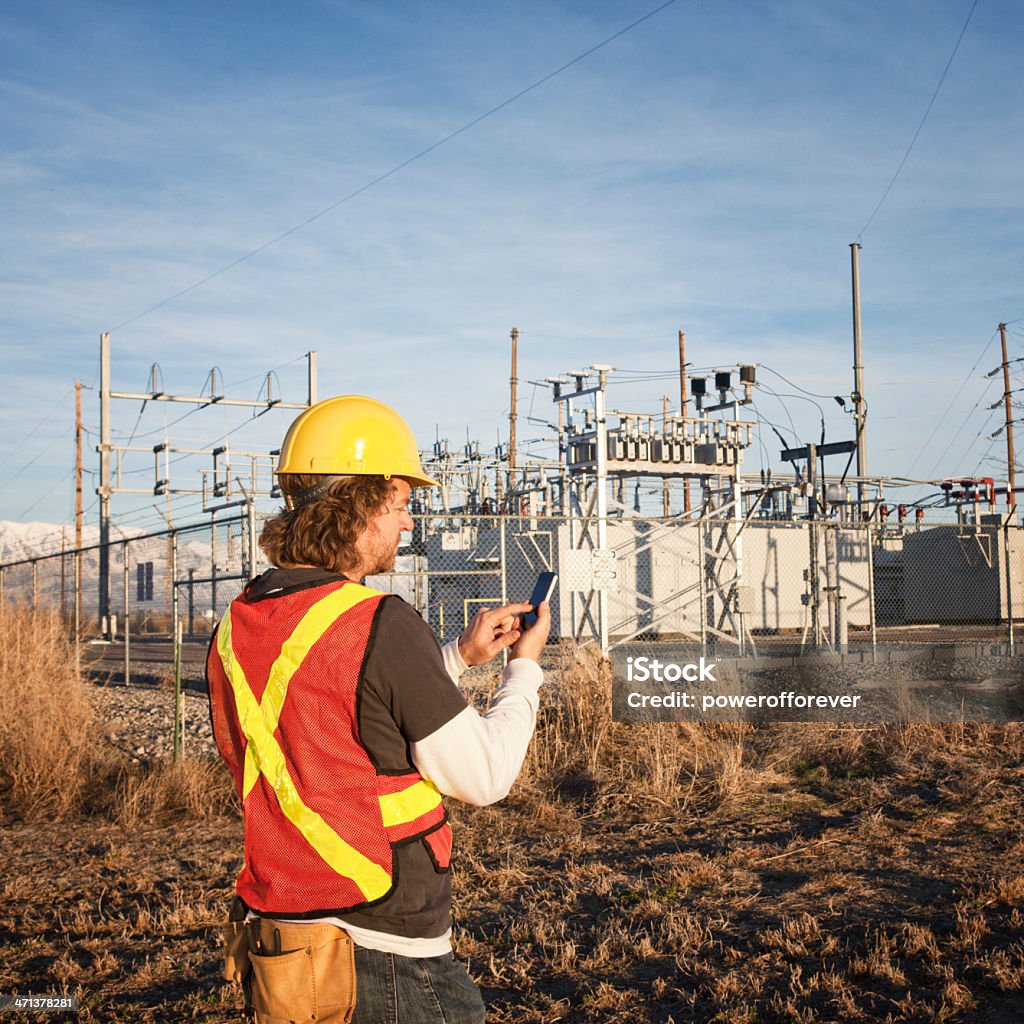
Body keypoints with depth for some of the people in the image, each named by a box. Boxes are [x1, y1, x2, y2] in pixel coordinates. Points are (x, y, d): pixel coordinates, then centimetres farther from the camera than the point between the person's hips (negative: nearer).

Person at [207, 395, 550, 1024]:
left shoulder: (238, 626, 3)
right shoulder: (382, 626, -21)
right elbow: (486, 776, -13)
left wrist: (460, 656, 18)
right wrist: (525, 666, 3)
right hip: (387, 964, -7)